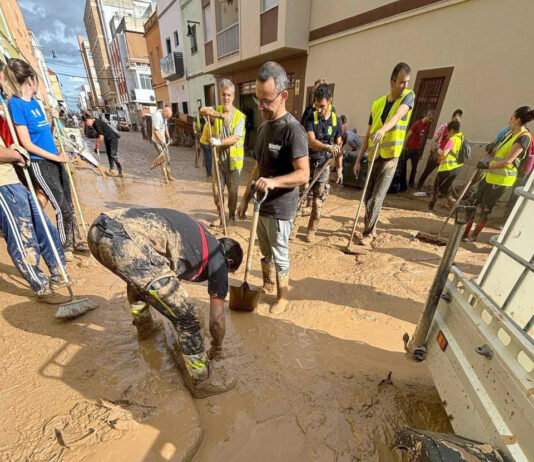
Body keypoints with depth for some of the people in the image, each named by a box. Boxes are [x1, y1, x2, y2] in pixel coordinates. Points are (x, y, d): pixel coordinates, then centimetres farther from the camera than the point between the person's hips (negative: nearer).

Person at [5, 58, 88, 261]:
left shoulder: (35, 102, 13)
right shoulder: (15, 104, -11)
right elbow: (27, 144, -15)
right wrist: (56, 157, -14)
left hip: (54, 160, 8)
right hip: (39, 164, -8)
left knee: (68, 204, 13)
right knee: (63, 208, -3)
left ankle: (76, 241, 26)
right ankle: (64, 246, 16)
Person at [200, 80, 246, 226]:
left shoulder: (239, 116, -3)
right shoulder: (216, 110, 4)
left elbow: (236, 137, -15)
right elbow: (203, 110, -17)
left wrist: (219, 142, -28)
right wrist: (221, 115, -29)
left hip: (233, 160, -2)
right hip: (218, 159, 2)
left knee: (233, 191, 7)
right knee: (217, 191, 7)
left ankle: (232, 215, 28)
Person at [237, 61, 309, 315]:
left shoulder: (293, 130, -15)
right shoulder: (262, 127, 10)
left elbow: (303, 174, -21)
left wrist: (274, 181, -37)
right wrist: (246, 198, 14)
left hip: (280, 209, -7)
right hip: (261, 205, 7)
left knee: (280, 257, 8)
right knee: (265, 252, 21)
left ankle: (283, 297, 29)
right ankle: (267, 285, 43)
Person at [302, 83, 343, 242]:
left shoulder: (336, 120, 2)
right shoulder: (310, 119, -6)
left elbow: (338, 146, 8)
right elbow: (311, 141, -22)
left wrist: (339, 168, 6)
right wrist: (328, 147, -40)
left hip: (324, 164, 2)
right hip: (308, 162, -2)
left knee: (319, 199, 3)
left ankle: (312, 230, 16)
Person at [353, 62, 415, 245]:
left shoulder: (408, 96, 0)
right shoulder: (377, 104, 8)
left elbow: (397, 115, -23)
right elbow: (368, 135, 9)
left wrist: (383, 129, -44)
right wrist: (358, 159, 4)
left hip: (390, 158, -4)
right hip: (373, 158, 4)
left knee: (377, 198, -9)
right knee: (367, 197, 10)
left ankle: (368, 233, 5)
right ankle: (371, 229, 28)